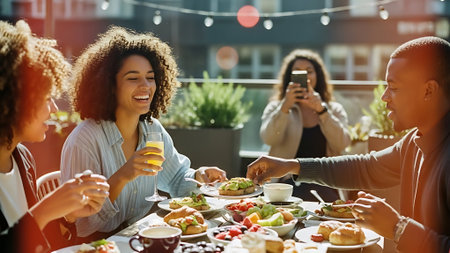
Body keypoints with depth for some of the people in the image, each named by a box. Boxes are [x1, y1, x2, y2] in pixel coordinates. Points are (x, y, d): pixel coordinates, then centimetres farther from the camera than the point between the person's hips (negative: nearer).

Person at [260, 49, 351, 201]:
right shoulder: (275, 108, 16)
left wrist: (321, 110, -15)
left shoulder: (335, 110, 18)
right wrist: (285, 106, -21)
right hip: (288, 181, -1)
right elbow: (269, 139, -6)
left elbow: (342, 144, -3)